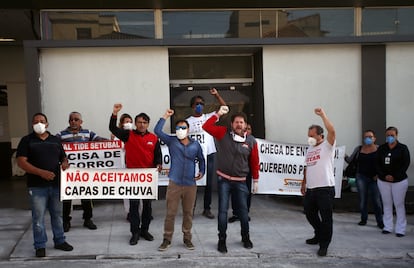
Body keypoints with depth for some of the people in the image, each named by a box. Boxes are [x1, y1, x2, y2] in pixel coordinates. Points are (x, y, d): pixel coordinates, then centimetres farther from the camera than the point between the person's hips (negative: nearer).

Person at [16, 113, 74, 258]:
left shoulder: (55, 140, 12)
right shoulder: (27, 140, 0)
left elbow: (63, 157, 19)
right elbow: (21, 162, -9)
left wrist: (65, 163, -7)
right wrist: (41, 172, -19)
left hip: (56, 184, 4)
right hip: (37, 186, -3)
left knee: (57, 214, 13)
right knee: (38, 217, 1)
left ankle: (60, 241, 26)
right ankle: (40, 246, 13)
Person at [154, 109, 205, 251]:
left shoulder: (196, 145, 6)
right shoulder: (172, 141, 2)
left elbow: (201, 159, 19)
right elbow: (157, 131, -8)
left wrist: (202, 171, 3)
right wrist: (165, 116, -10)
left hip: (190, 185, 1)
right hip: (174, 184, -1)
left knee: (188, 213, 11)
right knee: (170, 213, 2)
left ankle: (187, 238, 24)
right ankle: (167, 239, 14)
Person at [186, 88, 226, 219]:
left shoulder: (209, 117, 6)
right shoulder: (188, 121, 3)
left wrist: (217, 95, -11)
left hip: (209, 155, 2)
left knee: (208, 183, 6)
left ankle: (207, 209, 16)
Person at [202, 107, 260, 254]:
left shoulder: (251, 141, -2)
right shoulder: (224, 133, -4)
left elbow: (254, 162, 5)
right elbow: (206, 126, -11)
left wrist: (255, 181, 8)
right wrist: (218, 114, -16)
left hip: (241, 182, 1)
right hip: (224, 180, -1)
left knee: (243, 210, 11)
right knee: (223, 210, 2)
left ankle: (246, 237, 30)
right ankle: (222, 240, 14)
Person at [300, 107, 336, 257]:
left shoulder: (327, 146, -6)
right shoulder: (310, 149, 16)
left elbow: (332, 131, -25)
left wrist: (323, 115, -23)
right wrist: (303, 183, 21)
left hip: (325, 189, -8)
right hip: (310, 189, 8)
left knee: (326, 218, -2)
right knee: (310, 214, 19)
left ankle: (324, 245, 7)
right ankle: (319, 236, 38)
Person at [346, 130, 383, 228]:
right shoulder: (358, 149, 6)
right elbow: (351, 160, 9)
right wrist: (345, 157, -7)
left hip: (374, 178, -2)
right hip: (361, 177, 2)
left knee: (376, 200, -2)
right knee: (362, 200, 9)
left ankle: (380, 221, 7)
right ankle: (363, 219, 21)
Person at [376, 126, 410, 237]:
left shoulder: (403, 148, -4)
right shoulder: (381, 148, 5)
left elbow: (406, 164, -8)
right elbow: (377, 164, 4)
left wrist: (395, 176, -15)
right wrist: (384, 175, -11)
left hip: (399, 181, -3)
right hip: (383, 181, 4)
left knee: (399, 204, -1)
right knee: (387, 204, 9)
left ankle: (400, 229, 4)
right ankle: (388, 227, 17)